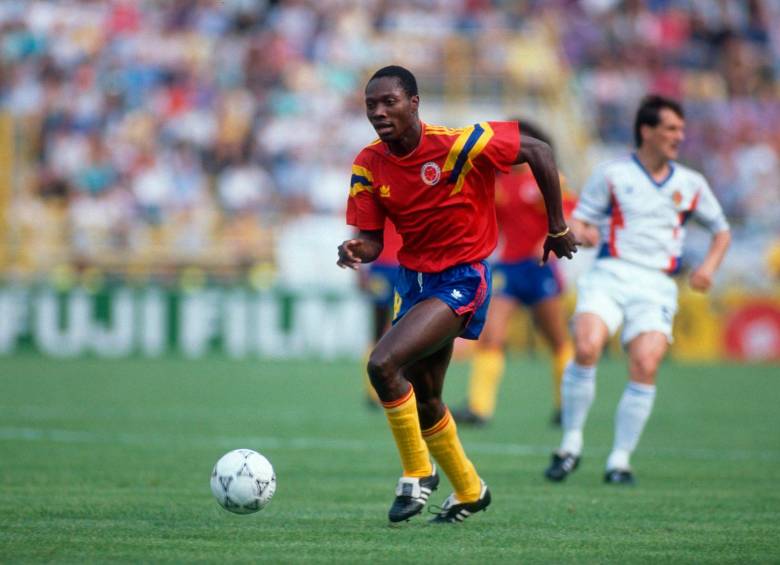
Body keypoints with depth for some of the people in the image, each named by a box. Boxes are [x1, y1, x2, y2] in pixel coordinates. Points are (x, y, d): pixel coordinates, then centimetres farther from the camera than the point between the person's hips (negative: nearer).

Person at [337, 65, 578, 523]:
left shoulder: (457, 144, -21)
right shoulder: (368, 166, -5)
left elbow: (539, 151, -11)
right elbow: (372, 240, -1)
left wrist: (558, 228, -4)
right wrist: (357, 250, -27)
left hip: (462, 279, -7)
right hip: (414, 277, 7)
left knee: (383, 364, -25)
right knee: (423, 400, 15)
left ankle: (418, 474, -7)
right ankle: (470, 491, 38)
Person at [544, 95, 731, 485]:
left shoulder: (691, 184, 14)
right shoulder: (612, 175, 8)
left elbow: (721, 230, 25)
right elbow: (578, 222, 7)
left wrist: (709, 266, 6)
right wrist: (583, 234, -17)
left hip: (656, 286, 2)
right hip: (609, 274, -1)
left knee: (646, 365, -19)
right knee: (587, 347, -25)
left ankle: (620, 460, -7)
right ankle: (571, 443, -9)